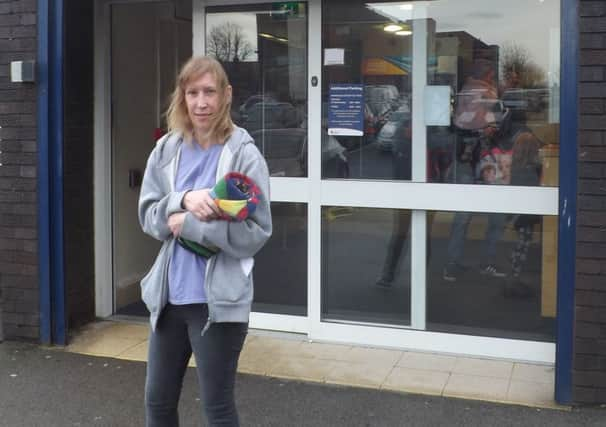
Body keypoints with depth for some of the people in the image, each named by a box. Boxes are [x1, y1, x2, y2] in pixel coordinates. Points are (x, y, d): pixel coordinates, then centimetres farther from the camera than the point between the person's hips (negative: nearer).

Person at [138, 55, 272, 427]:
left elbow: (256, 232, -15)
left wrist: (189, 225, -17)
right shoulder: (166, 150, 4)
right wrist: (183, 199, -18)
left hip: (220, 299, -5)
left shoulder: (244, 154, -11)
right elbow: (148, 216, 1)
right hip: (169, 295, 6)